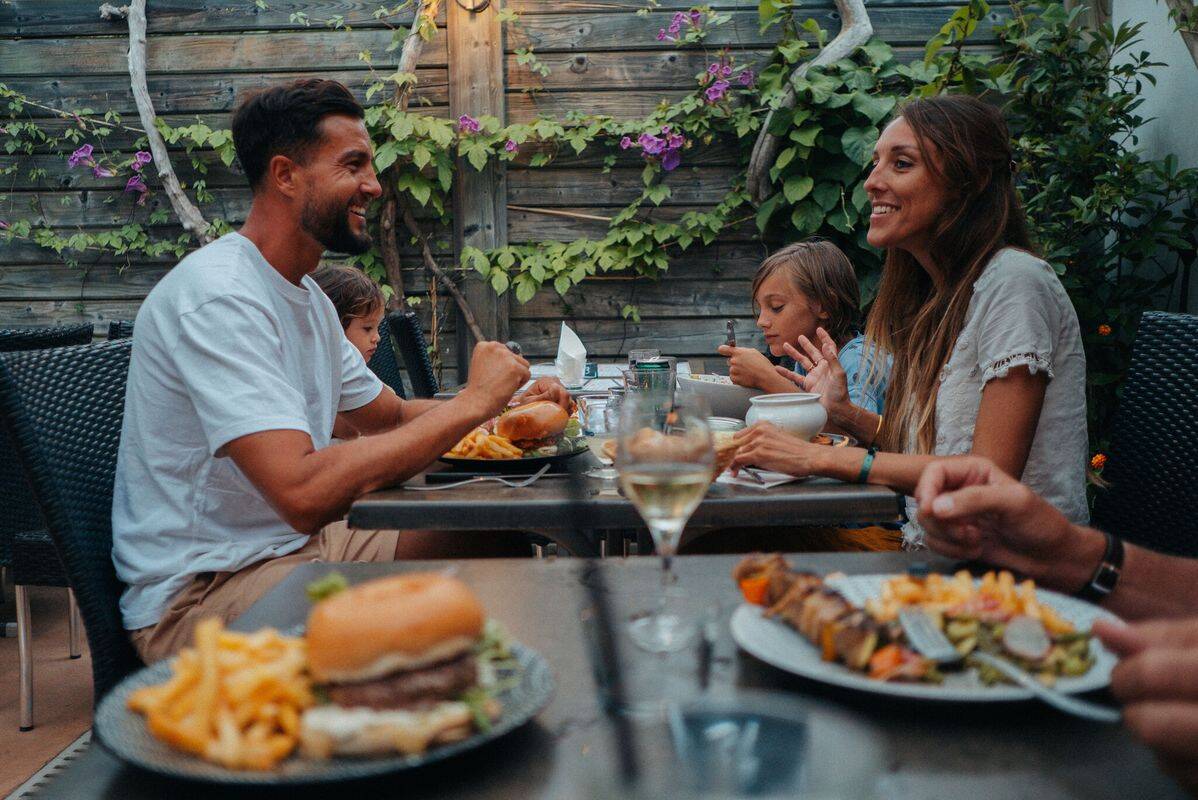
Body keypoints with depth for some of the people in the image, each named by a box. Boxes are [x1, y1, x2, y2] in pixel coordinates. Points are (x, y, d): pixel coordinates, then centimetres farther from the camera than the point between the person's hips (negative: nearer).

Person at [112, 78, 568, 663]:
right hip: (198, 594, -10)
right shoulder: (217, 298, -23)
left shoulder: (306, 297, 11)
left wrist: (506, 406, 1)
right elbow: (304, 494, -34)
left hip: (294, 546, 10)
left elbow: (390, 416, 20)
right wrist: (471, 403, -25)